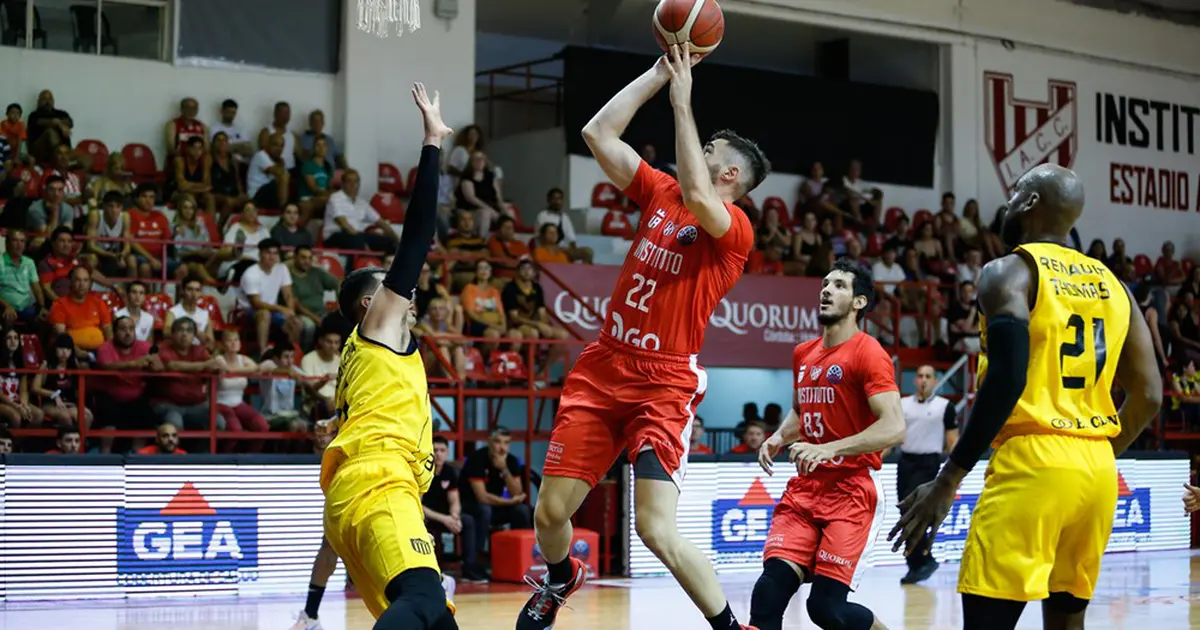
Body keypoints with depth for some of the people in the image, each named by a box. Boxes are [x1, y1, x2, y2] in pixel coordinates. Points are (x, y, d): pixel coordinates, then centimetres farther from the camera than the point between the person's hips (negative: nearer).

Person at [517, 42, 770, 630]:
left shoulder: (735, 228, -9)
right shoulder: (661, 192, 10)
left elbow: (696, 196, -30)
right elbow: (598, 132, 8)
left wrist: (682, 101, -22)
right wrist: (660, 72, 4)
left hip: (663, 386, -6)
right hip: (602, 368, 6)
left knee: (657, 531, -16)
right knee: (550, 512, 8)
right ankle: (560, 581, 41)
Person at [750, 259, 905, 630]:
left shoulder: (868, 353, -10)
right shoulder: (803, 354, 14)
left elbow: (894, 429, -20)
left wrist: (830, 449, -28)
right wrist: (780, 437, 10)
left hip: (852, 491, -6)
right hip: (805, 488, 6)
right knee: (771, 588, -12)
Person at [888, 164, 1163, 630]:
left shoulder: (1010, 272, -5)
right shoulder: (1111, 285, 16)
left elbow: (1007, 379, -18)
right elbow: (1148, 395, 13)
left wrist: (946, 481, -16)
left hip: (1032, 463, -7)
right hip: (1098, 470, 7)